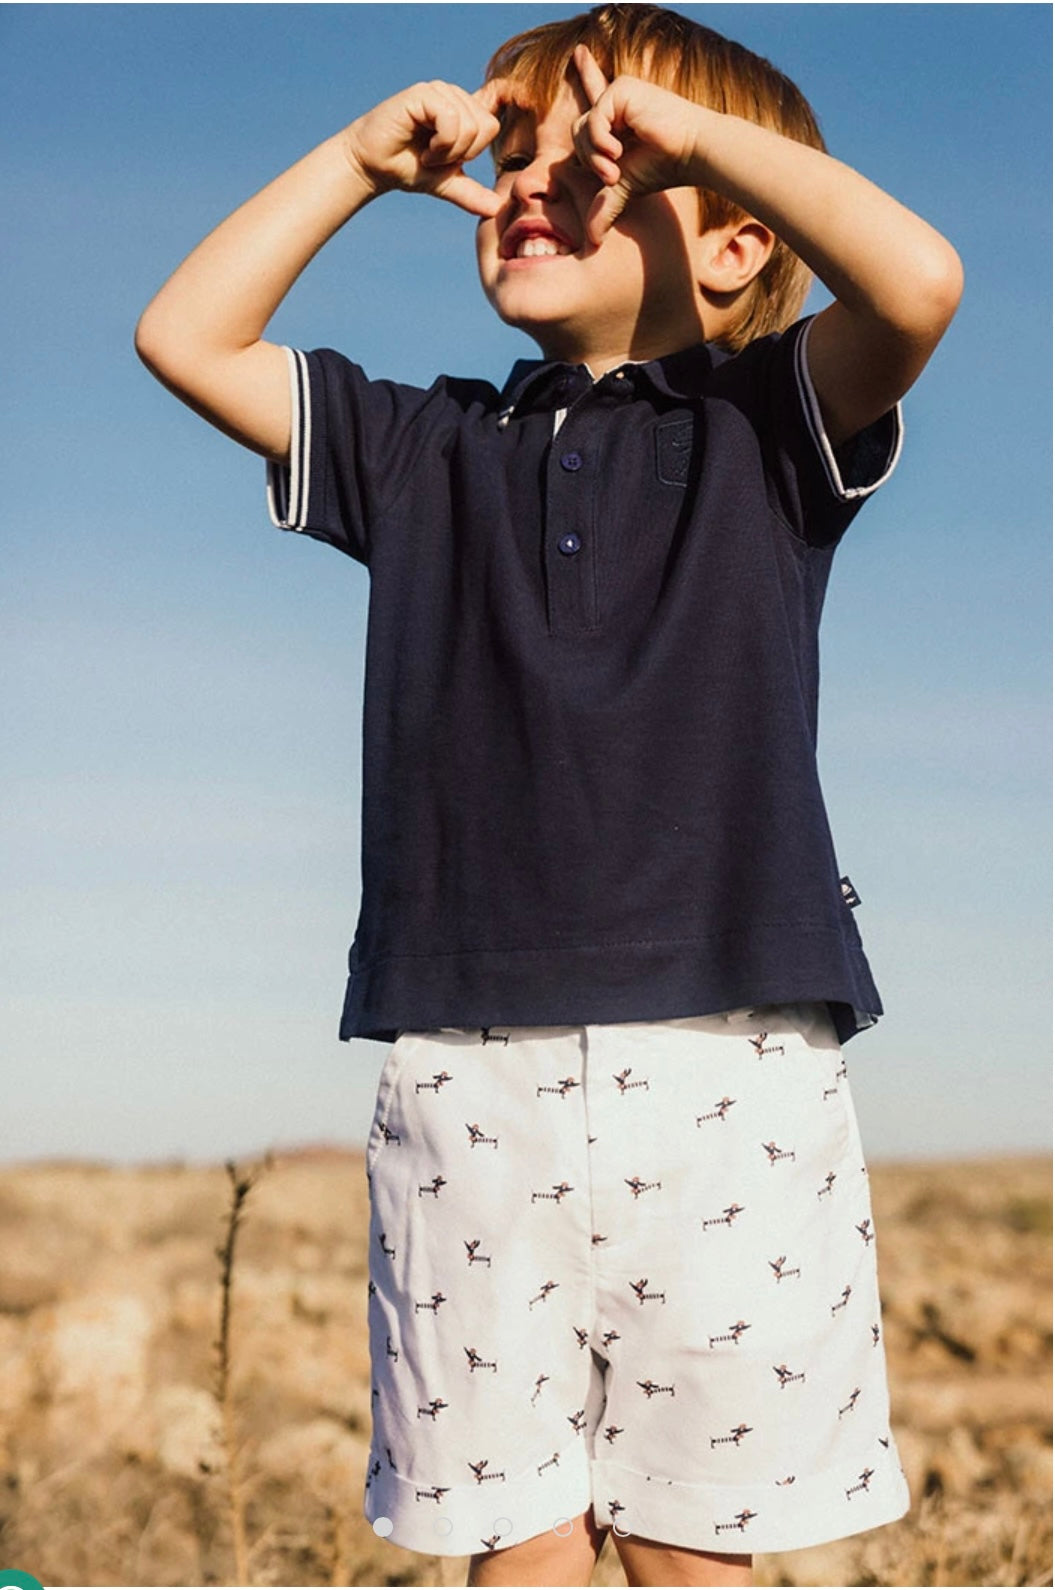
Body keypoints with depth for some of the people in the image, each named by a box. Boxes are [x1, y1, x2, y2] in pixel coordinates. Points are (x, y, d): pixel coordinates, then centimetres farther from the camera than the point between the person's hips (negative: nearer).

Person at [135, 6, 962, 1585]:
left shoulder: (762, 427, 5)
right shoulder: (431, 448, 15)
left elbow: (918, 280, -13)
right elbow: (185, 340, 15)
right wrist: (363, 158, 12)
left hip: (723, 1060, -2)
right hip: (469, 1067, 3)